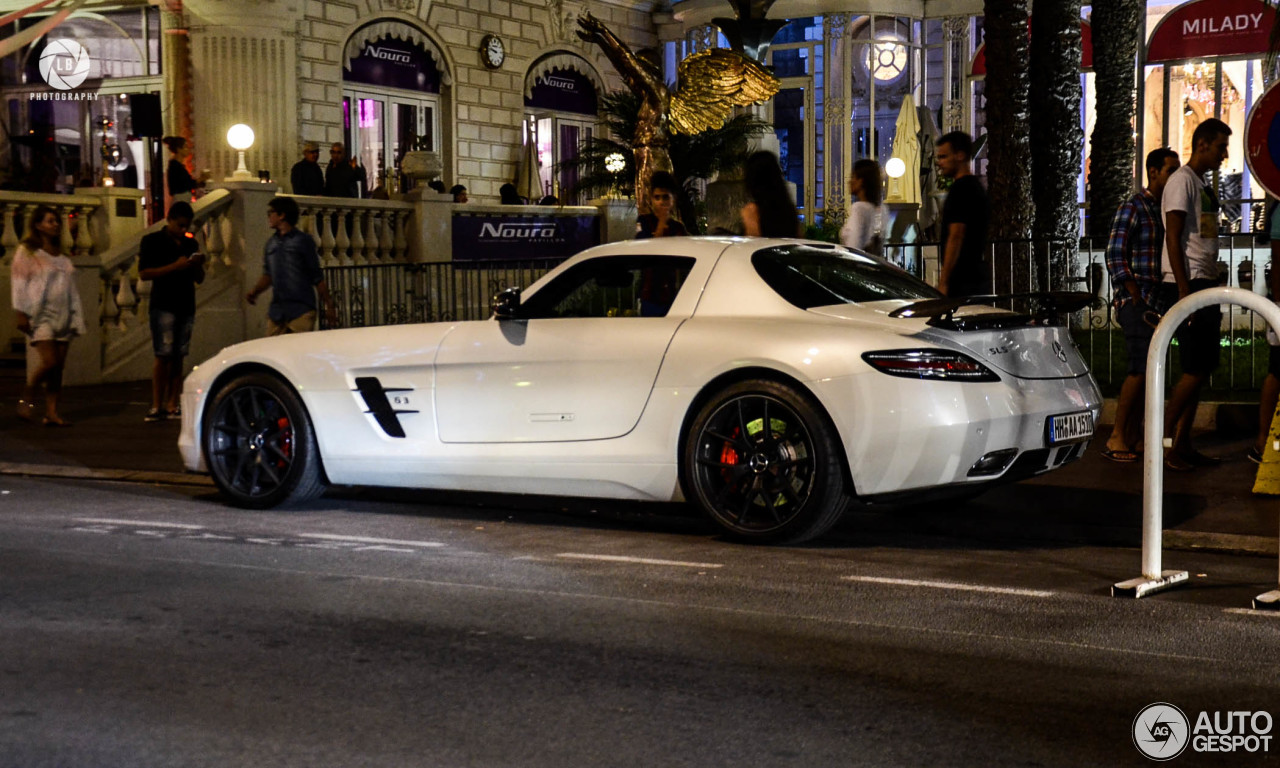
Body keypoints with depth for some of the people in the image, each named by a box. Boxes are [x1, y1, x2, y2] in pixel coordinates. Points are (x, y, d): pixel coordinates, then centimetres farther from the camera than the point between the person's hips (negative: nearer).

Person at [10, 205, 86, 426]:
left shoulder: (61, 255, 18)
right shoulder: (27, 251, 1)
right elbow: (20, 284, -4)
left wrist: (76, 314, 15)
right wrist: (21, 313, -11)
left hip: (62, 315, 6)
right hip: (41, 315, -6)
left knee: (58, 366, 0)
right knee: (49, 361, -18)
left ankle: (51, 413, 2)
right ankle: (27, 398, 3)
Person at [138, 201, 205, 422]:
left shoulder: (190, 244, 16)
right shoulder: (152, 242, 0)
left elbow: (199, 279, 19)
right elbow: (144, 273, -10)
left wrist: (198, 265, -3)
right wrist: (175, 266, -17)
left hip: (186, 306, 5)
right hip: (163, 306, -5)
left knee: (178, 357, 4)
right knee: (163, 356, -9)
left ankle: (172, 405, 5)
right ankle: (156, 407, -7)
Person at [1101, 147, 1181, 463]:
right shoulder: (1133, 208, -7)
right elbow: (1115, 257, -13)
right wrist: (1138, 299, -16)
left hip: (1157, 302, 8)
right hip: (1136, 301, -8)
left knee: (1148, 368, 8)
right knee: (1141, 368, -14)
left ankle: (1134, 434, 14)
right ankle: (1116, 438, -11)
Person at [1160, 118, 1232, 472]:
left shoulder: (1204, 186, 20)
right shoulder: (1182, 181, -8)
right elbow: (1173, 238, -15)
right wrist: (1184, 292, -21)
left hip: (1205, 284, 9)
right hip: (1188, 284, -9)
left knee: (1200, 370, 8)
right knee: (1196, 370, -11)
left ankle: (1183, 445, 11)